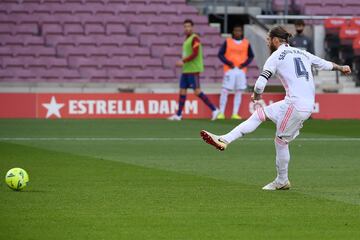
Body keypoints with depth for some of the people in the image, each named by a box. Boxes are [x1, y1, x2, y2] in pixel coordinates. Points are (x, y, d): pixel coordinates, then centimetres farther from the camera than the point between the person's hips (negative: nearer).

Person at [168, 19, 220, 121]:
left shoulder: (195, 39, -11)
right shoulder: (187, 39, 18)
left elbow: (195, 54, -19)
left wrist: (183, 61, -20)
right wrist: (183, 63, 13)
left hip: (193, 70, -9)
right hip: (186, 70, 9)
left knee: (197, 91, -11)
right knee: (182, 91, 7)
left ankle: (214, 109, -6)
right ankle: (178, 115, 10)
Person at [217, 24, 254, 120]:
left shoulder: (246, 43, 8)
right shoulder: (227, 42, 3)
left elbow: (251, 56, 14)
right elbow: (220, 54, 2)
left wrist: (245, 64, -3)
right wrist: (228, 62, -11)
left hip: (241, 70, 2)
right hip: (230, 70, -2)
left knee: (238, 92, 2)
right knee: (225, 91, -7)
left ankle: (235, 114, 7)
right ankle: (221, 113, -2)